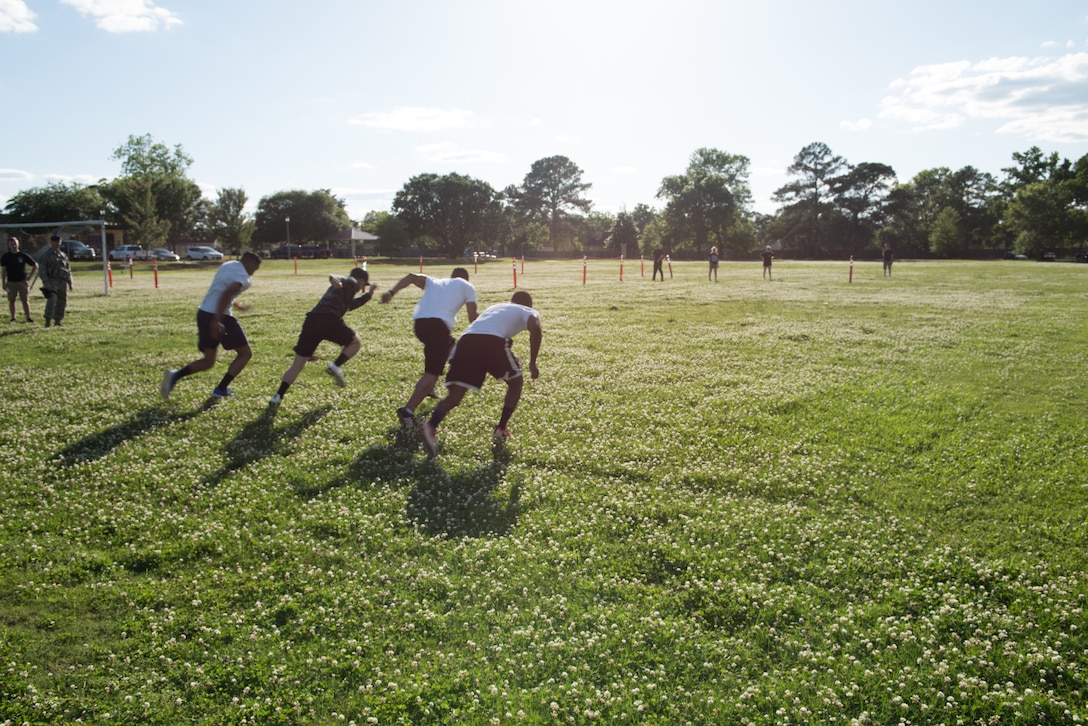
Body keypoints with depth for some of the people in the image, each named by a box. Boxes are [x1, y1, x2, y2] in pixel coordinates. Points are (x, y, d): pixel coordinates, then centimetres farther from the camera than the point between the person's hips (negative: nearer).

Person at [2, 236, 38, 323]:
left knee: (25, 300, 0)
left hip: (22, 281, -1)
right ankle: (13, 318, 11)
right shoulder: (6, 256, 1)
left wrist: (30, 277, 1)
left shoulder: (23, 255, -1)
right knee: (11, 300, 4)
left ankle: (28, 317, 4)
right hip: (11, 282, 1)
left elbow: (35, 265, 7)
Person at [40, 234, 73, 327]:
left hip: (62, 282, 6)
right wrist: (45, 282, -16)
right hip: (52, 282, -6)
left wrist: (70, 282, 16)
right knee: (52, 300, -19)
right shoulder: (47, 255, 0)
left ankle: (57, 321, 17)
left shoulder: (63, 255, 17)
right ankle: (48, 321, -16)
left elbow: (68, 270, 22)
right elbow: (41, 270, -6)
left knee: (62, 302, 7)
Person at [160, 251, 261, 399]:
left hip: (203, 313, 9)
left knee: (208, 360, 17)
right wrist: (217, 321, -32)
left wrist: (238, 305, 39)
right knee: (245, 353, 9)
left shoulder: (227, 265, 17)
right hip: (219, 317, -8)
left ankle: (175, 376, -6)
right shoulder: (244, 278, -11)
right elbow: (226, 294, -27)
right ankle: (221, 389, 5)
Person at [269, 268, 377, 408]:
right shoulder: (352, 283, 14)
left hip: (311, 320, 7)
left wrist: (368, 294, 52)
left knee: (298, 364, 11)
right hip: (329, 319, -7)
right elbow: (339, 279, -9)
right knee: (356, 342, 19)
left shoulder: (339, 286, 37)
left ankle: (278, 397, 2)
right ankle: (336, 366, -1)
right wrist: (335, 280, -32)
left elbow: (349, 304, 49)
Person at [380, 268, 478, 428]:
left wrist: (391, 292, 0)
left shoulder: (434, 282, 32)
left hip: (419, 323, 6)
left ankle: (429, 388, 35)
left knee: (448, 344, 35)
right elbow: (472, 317, 8)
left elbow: (412, 277, 12)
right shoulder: (467, 286, 21)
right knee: (432, 373, -7)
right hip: (439, 324, -6)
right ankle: (408, 410, -25)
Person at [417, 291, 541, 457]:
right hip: (492, 341, -4)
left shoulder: (495, 307, 41)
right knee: (516, 382, 23)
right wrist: (532, 363, 5)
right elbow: (535, 329, 0)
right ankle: (501, 429, 20)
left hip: (466, 340, 4)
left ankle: (431, 426, -28)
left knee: (454, 396, 0)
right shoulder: (528, 312, 23)